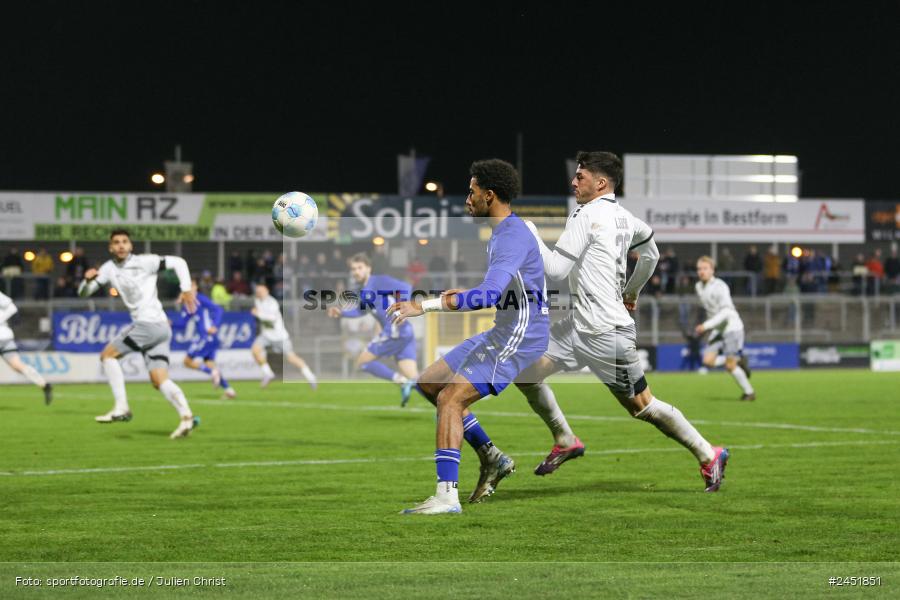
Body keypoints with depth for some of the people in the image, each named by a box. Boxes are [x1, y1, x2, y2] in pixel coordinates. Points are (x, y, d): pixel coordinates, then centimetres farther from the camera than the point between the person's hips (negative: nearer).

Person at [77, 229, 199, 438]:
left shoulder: (144, 262, -2)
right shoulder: (109, 269, 15)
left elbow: (178, 262, 1)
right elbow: (84, 292, 11)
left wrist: (186, 290, -9)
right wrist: (88, 279, -11)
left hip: (150, 324, -7)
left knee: (108, 354, -2)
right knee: (159, 380, -3)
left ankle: (121, 408, -6)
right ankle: (186, 416, -15)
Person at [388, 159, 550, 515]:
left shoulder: (512, 237, -21)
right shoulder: (504, 232, 13)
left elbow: (488, 295, -34)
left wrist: (425, 306, -36)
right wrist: (463, 294, 25)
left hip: (518, 337, -11)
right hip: (502, 332, 11)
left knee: (450, 399, -18)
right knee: (429, 383, 12)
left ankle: (446, 496, -20)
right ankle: (492, 458, 16)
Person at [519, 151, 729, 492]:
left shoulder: (586, 215, -15)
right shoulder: (624, 217, 11)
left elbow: (556, 269, -17)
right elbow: (651, 254, 27)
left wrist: (528, 232, -10)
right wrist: (631, 291, 40)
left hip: (606, 333, -9)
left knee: (641, 407, 0)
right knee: (524, 370, 2)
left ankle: (708, 456, 12)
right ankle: (565, 442, 14)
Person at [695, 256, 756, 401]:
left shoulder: (720, 287, -18)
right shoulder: (699, 287, 7)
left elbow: (726, 311, -26)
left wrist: (707, 325, -30)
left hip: (732, 328, -8)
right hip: (718, 330, 8)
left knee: (730, 365, -8)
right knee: (708, 361, -8)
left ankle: (749, 393, 9)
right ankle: (738, 360, 13)